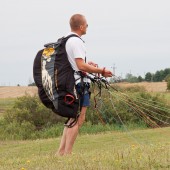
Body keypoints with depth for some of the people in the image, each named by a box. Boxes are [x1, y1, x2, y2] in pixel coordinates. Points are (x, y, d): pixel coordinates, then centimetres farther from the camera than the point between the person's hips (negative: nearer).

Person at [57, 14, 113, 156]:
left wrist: (87, 64, 23)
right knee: (78, 119, -8)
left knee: (73, 119, 16)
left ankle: (61, 151, 13)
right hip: (79, 84, -10)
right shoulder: (76, 42, -14)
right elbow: (81, 66, -21)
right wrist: (101, 71, -15)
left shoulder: (65, 41, 16)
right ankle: (67, 153, -11)